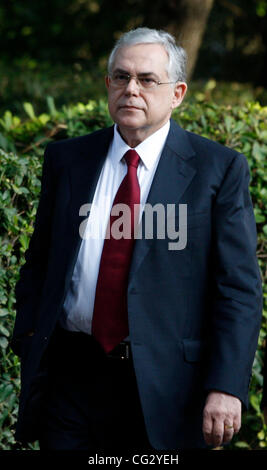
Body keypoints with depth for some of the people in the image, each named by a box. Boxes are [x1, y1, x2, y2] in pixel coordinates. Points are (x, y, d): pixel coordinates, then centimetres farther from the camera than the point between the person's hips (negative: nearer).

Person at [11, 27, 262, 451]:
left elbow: (239, 289, -6)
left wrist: (226, 387, -15)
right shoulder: (67, 159, 9)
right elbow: (39, 262, 16)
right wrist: (29, 344, 3)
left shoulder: (220, 170, -2)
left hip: (163, 386, -2)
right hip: (69, 377, 3)